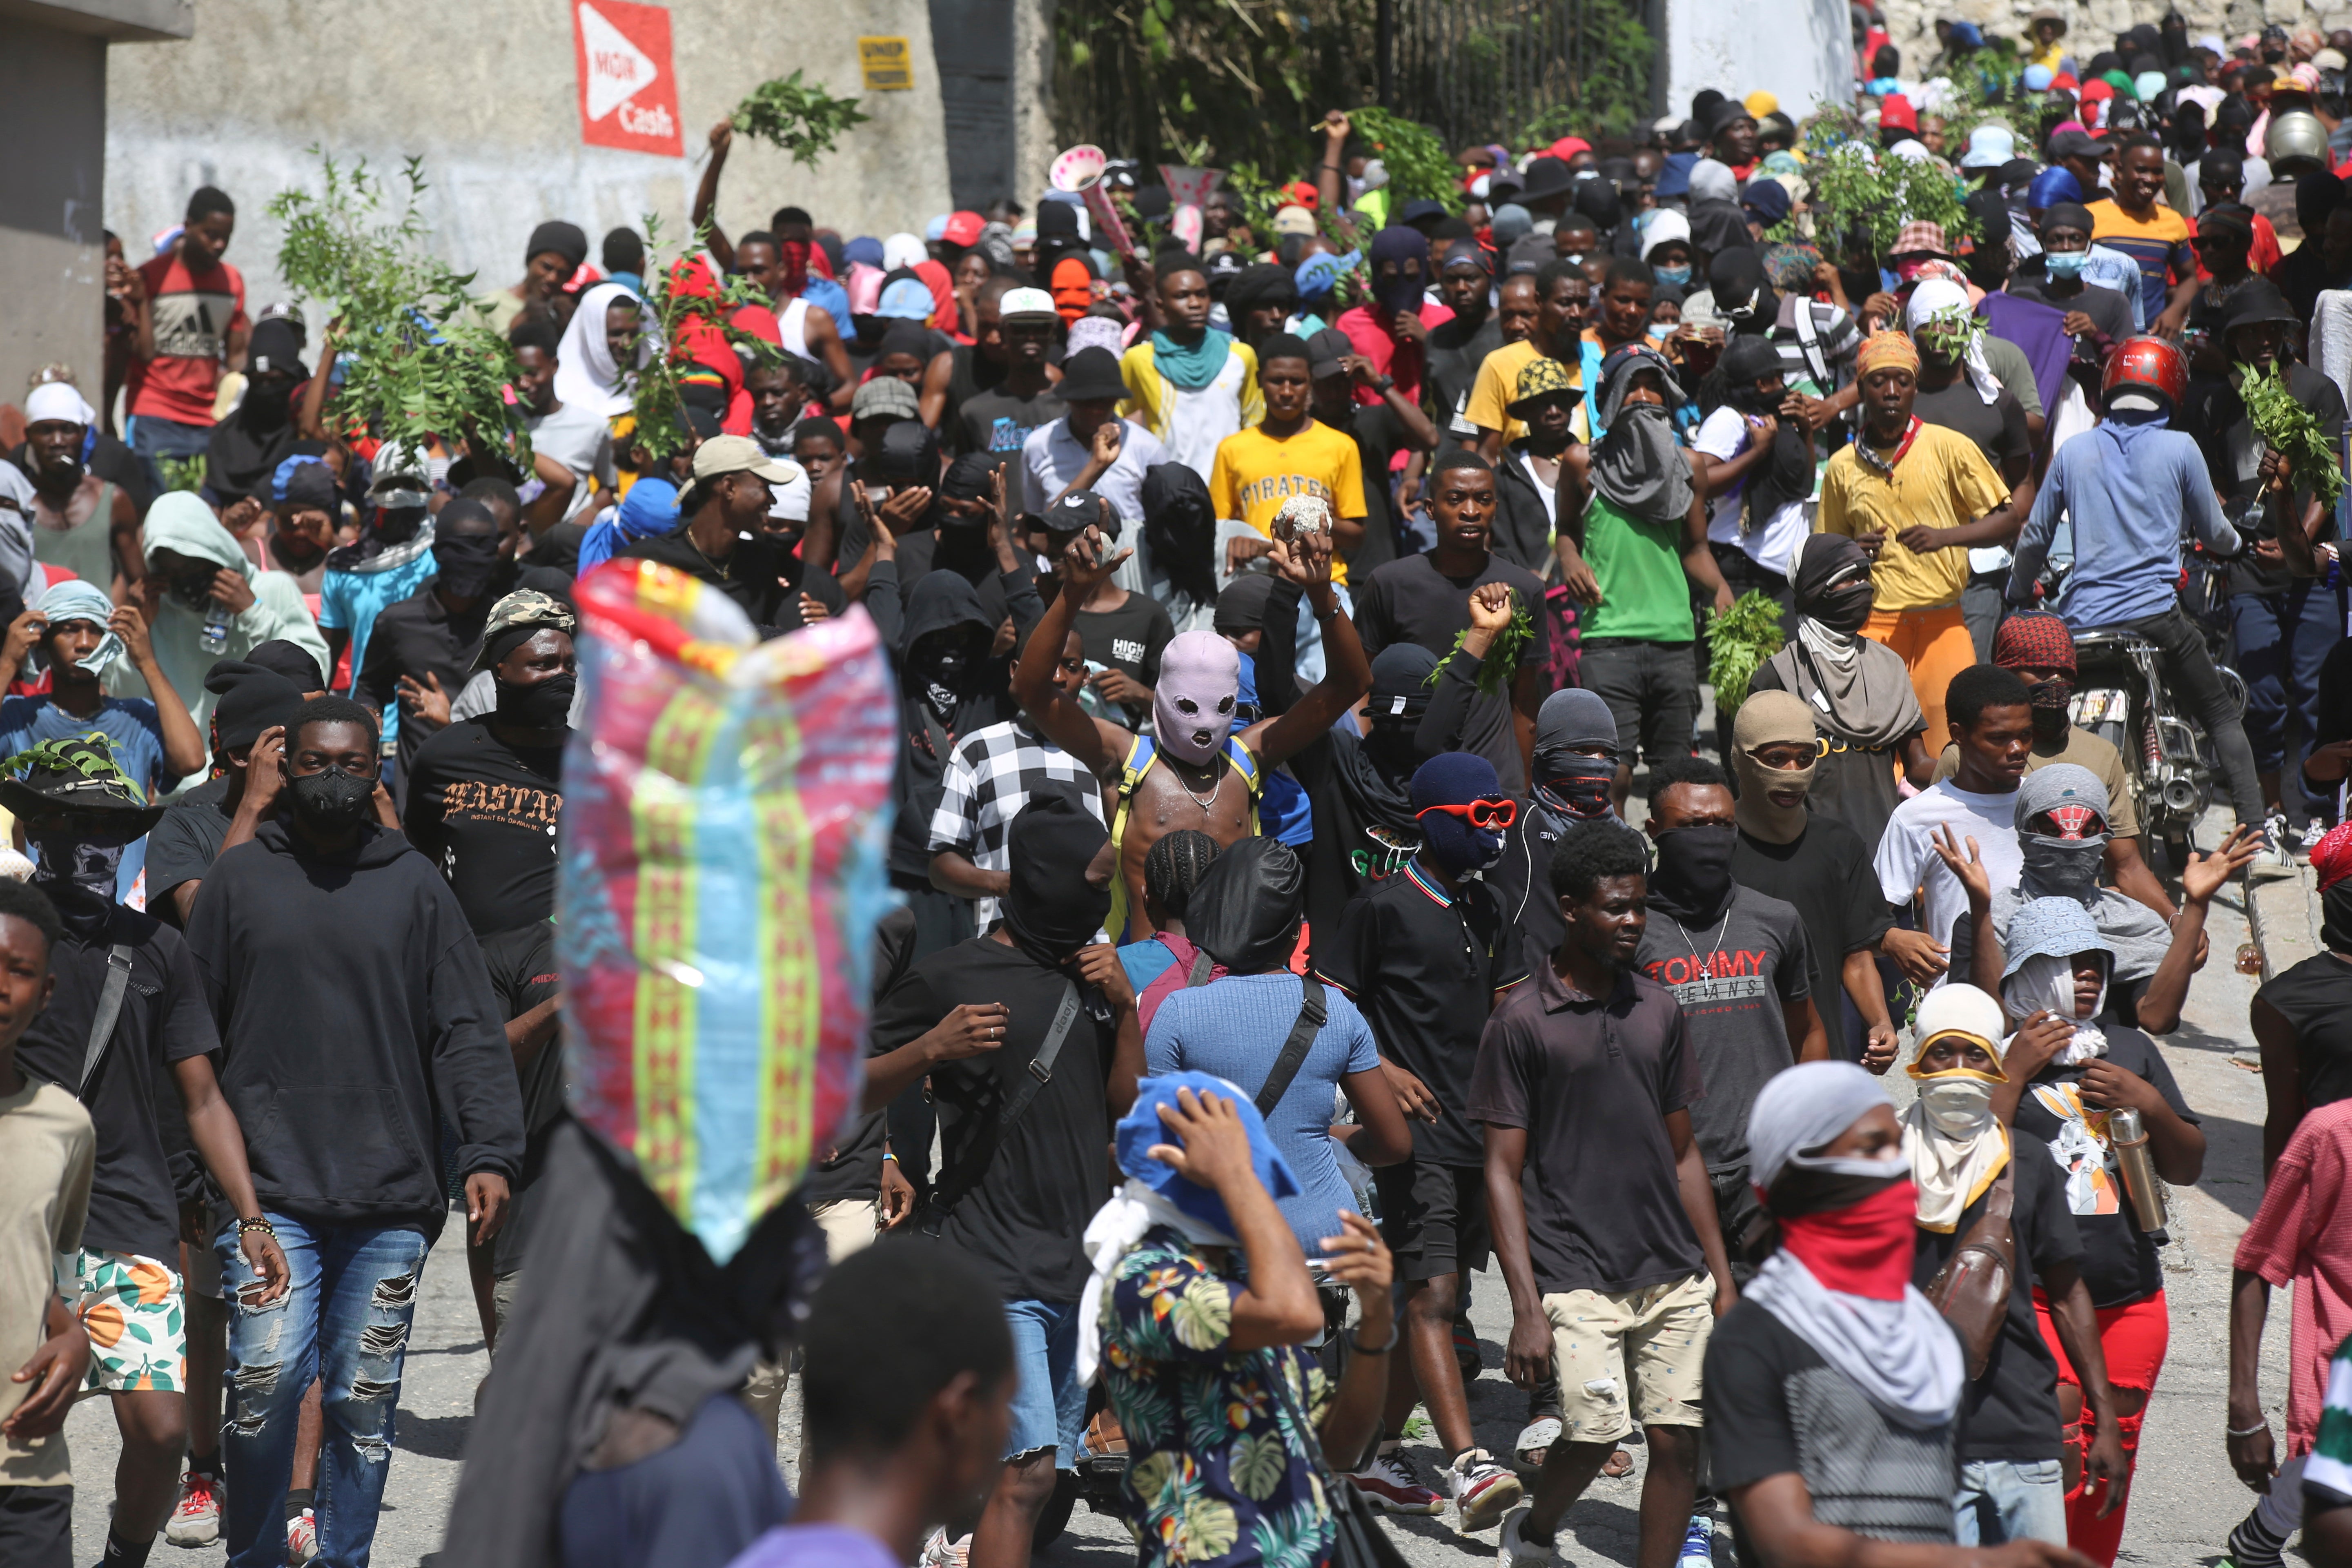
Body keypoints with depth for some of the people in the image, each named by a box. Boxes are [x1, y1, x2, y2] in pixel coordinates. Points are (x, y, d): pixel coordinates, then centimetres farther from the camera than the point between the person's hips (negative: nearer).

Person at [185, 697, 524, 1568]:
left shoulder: (415, 884, 9)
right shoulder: (238, 878, 8)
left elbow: (469, 1032, 6)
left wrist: (490, 1152, -5)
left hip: (391, 1197, 1)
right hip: (268, 1189, -1)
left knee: (365, 1399, 4)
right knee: (265, 1382, -11)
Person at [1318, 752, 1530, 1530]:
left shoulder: (1486, 912, 15)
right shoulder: (1383, 907, -7)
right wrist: (1382, 1070, -19)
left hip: (1480, 1136, 8)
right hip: (1417, 1136, -8)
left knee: (1434, 1300, 11)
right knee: (1431, 1298, -14)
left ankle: (1378, 1453, 20)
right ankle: (1467, 1467, -24)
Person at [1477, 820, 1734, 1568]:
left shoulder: (1657, 1009, 10)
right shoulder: (1521, 1023, -5)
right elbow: (1503, 1172, -5)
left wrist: (1722, 1278, 13)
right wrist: (1527, 1309, -11)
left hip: (1675, 1277, 5)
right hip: (1578, 1276, -5)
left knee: (1679, 1439, -2)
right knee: (1594, 1431, -13)